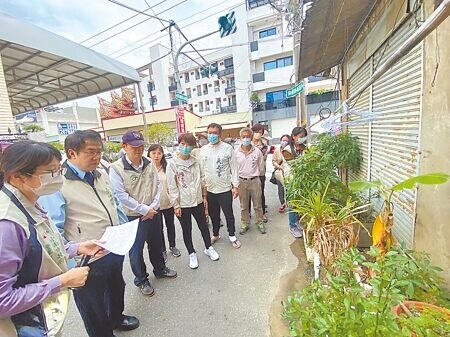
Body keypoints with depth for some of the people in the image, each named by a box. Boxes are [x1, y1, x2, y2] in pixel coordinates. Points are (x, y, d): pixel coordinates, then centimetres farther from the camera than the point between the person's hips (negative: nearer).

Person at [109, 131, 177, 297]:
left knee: (156, 243, 22)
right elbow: (121, 195, -18)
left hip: (154, 213, 5)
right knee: (136, 250, 13)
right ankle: (141, 280, 37)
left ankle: (160, 269, 46)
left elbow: (158, 186, 1)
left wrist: (153, 206, -11)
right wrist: (145, 210, -17)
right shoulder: (116, 168, -16)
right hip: (133, 217, -4)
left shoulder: (149, 164, -2)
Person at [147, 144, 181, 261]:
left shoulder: (166, 167, -4)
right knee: (159, 228, 15)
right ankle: (162, 250, 36)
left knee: (170, 225, 18)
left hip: (168, 202, 2)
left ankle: (172, 246, 40)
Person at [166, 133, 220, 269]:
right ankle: (191, 254, 33)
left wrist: (204, 196, 8)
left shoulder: (196, 162, 0)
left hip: (197, 201, 3)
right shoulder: (172, 164, -10)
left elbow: (202, 180, 8)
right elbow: (172, 186, -10)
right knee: (187, 230, 13)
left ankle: (208, 248, 39)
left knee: (203, 225, 17)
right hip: (182, 204, -3)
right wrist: (176, 205, -10)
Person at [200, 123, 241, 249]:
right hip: (210, 189, 4)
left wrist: (235, 185, -9)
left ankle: (232, 235, 32)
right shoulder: (203, 150, 4)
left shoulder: (228, 148, -8)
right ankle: (215, 234, 40)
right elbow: (201, 169, 9)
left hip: (225, 188, -3)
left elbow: (234, 168, -6)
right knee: (213, 214, 18)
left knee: (229, 214, 10)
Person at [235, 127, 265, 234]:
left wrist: (254, 174, 9)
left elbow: (260, 166, 8)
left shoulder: (257, 151, -4)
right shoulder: (236, 152, -4)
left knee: (257, 204, 12)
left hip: (255, 180, 0)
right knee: (243, 205, 14)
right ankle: (245, 223, 31)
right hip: (242, 181, 1)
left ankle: (260, 222, 31)